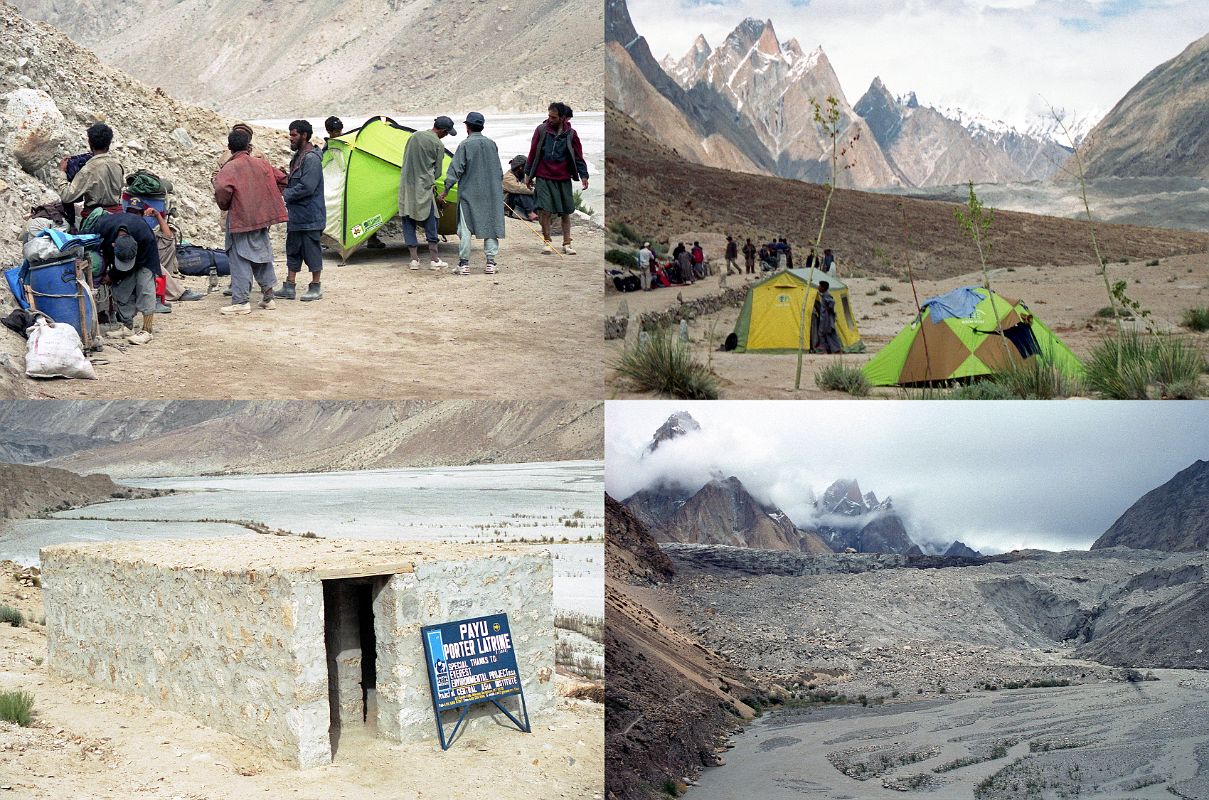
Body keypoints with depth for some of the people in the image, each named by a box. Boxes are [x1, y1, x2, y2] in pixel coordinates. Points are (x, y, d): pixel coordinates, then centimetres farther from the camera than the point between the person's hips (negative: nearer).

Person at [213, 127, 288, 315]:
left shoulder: (229, 168, -10)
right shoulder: (261, 164, 7)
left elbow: (222, 190, -25)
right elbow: (280, 180, 15)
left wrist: (224, 205, -5)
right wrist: (263, 205, 23)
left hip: (240, 220, -6)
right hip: (262, 217, 6)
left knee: (240, 260, -2)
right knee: (262, 256, 16)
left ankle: (240, 302, -3)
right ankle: (268, 298, 21)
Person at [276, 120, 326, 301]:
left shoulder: (311, 158, -17)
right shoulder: (298, 156, 14)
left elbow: (307, 187, -23)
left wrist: (285, 193, -14)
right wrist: (287, 179, 3)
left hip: (309, 215, -10)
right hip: (296, 215, 10)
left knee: (311, 250, -1)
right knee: (293, 250, 12)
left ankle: (316, 288, 9)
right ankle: (289, 287, 18)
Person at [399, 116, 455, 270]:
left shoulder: (414, 136, 11)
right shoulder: (438, 144, -6)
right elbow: (437, 171, -1)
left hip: (406, 186, 5)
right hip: (423, 188, -5)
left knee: (408, 222, 8)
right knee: (430, 220, 4)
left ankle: (414, 259, 5)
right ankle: (434, 259, 4)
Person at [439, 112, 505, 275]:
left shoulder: (465, 145, -9)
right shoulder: (491, 144, 6)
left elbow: (455, 169, -11)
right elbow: (498, 170, 15)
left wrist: (446, 190, -6)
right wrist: (499, 187, 28)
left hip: (468, 193, -4)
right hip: (490, 193, 4)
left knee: (465, 228, 2)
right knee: (491, 226, 7)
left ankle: (464, 263, 2)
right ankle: (491, 262, 4)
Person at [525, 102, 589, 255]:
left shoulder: (570, 134, 0)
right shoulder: (541, 130, -1)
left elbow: (578, 156, 5)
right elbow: (533, 153, 6)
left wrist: (583, 175, -3)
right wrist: (528, 174, 7)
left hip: (563, 179, 1)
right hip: (544, 178, -1)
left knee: (565, 213, 5)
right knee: (545, 211, -8)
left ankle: (566, 244, 15)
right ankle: (547, 242, 7)